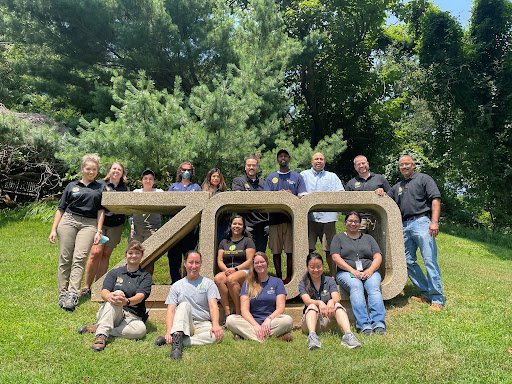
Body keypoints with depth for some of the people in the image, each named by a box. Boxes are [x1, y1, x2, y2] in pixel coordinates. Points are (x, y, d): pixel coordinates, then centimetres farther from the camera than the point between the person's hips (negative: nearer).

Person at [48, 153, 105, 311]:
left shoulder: (101, 187, 14)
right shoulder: (72, 186, 14)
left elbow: (101, 210, 8)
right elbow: (61, 209, 14)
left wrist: (99, 231, 0)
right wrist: (53, 229, 6)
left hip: (89, 224, -1)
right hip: (68, 220, 1)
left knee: (79, 259, -11)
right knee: (65, 258, 0)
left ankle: (72, 295, -16)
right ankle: (63, 294, 6)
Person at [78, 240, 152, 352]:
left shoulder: (145, 276, 8)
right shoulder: (115, 272, 14)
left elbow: (140, 296, -9)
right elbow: (103, 292, -2)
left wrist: (127, 301, -32)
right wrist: (109, 296, -28)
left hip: (132, 316, 0)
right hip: (110, 313, 0)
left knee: (140, 329, -34)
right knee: (118, 294, -30)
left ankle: (96, 328, -24)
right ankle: (102, 334, -42)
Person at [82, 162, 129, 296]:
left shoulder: (125, 189, 11)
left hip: (116, 225, 3)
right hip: (100, 222, -2)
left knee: (106, 254, 5)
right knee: (96, 252, -12)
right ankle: (86, 286, 1)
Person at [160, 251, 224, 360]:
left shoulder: (208, 283, 9)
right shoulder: (177, 286, 11)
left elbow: (213, 306, -5)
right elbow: (171, 311, 2)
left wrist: (215, 325, -25)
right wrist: (168, 331, -18)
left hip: (203, 324, 0)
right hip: (183, 324, 0)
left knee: (218, 335, -33)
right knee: (184, 305, -29)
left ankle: (175, 340, -32)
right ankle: (177, 335, -47)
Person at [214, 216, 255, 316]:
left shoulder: (248, 241, 9)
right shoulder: (224, 242, 21)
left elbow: (250, 261, -1)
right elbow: (219, 260, 12)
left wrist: (235, 269, -13)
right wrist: (226, 270, -9)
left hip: (244, 271, -3)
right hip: (227, 271, 4)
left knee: (231, 279, -36)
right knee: (218, 278, -31)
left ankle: (238, 312, -24)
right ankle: (227, 311, -31)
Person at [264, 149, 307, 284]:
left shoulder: (297, 177, 11)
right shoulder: (271, 177, 15)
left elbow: (302, 197, 1)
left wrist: (291, 196, -19)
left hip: (291, 218, -1)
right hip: (275, 217, 2)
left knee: (290, 250, -1)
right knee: (276, 250, 4)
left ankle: (289, 277, 9)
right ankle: (278, 277, 15)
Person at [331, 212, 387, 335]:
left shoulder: (368, 238, 25)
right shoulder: (338, 238, 17)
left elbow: (378, 257, 13)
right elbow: (336, 257, 2)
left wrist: (370, 270, -8)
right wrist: (352, 270, -11)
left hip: (369, 272, 2)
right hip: (346, 272, -2)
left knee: (374, 287, -30)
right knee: (356, 287, -34)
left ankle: (379, 324, -41)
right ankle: (364, 325, -43)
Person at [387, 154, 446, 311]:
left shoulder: (423, 179, 5)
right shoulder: (397, 187, 24)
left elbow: (435, 199, -5)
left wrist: (434, 221, -17)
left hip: (421, 222, -7)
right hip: (405, 226, 7)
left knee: (430, 260, -10)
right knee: (408, 262, 6)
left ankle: (438, 299, -5)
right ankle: (426, 292, 17)